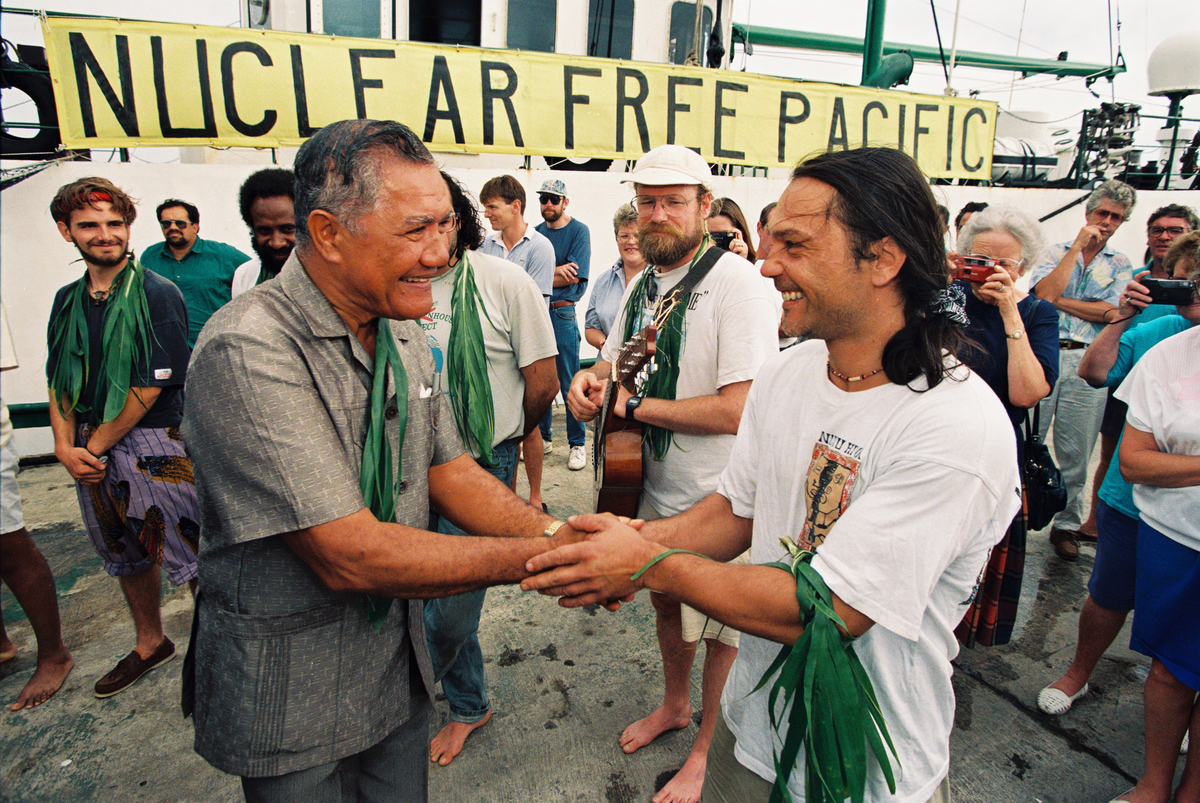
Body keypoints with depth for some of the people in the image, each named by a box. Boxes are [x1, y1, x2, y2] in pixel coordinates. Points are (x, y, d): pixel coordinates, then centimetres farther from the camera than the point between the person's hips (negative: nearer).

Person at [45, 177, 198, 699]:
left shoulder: (157, 294, -11)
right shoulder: (68, 300, 9)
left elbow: (150, 387, -15)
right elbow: (59, 381, 11)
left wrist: (94, 447, -11)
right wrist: (65, 446, -4)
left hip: (153, 444, -7)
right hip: (89, 451, 7)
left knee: (191, 558, -2)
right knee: (127, 557, 20)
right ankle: (150, 644, 40)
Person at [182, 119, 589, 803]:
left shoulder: (403, 333, 0)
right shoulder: (248, 351, -27)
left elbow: (448, 470, 0)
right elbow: (349, 554, -30)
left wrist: (558, 533, -15)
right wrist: (533, 558, -26)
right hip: (292, 688, -6)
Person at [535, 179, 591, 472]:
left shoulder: (579, 231, -1)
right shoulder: (536, 233, 13)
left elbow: (573, 277, -12)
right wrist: (556, 271, -13)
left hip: (563, 313, -4)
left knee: (570, 382, -2)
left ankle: (577, 443, 8)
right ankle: (542, 437, 22)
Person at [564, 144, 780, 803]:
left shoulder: (737, 281, -21)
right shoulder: (641, 285, 5)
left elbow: (738, 409, -28)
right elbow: (616, 359, 17)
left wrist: (633, 404, -21)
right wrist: (590, 381, -7)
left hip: (719, 500, -7)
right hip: (656, 486, 8)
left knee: (723, 632, 13)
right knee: (667, 601, 26)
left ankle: (708, 748, 37)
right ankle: (674, 705, 52)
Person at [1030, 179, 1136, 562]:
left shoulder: (1120, 265, 14)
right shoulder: (1056, 251, 10)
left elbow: (1112, 312, -3)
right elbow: (1045, 292, -10)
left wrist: (1057, 300, -6)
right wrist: (1078, 246, -5)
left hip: (1088, 364, 1)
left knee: (1076, 452, 5)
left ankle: (1067, 525, 18)